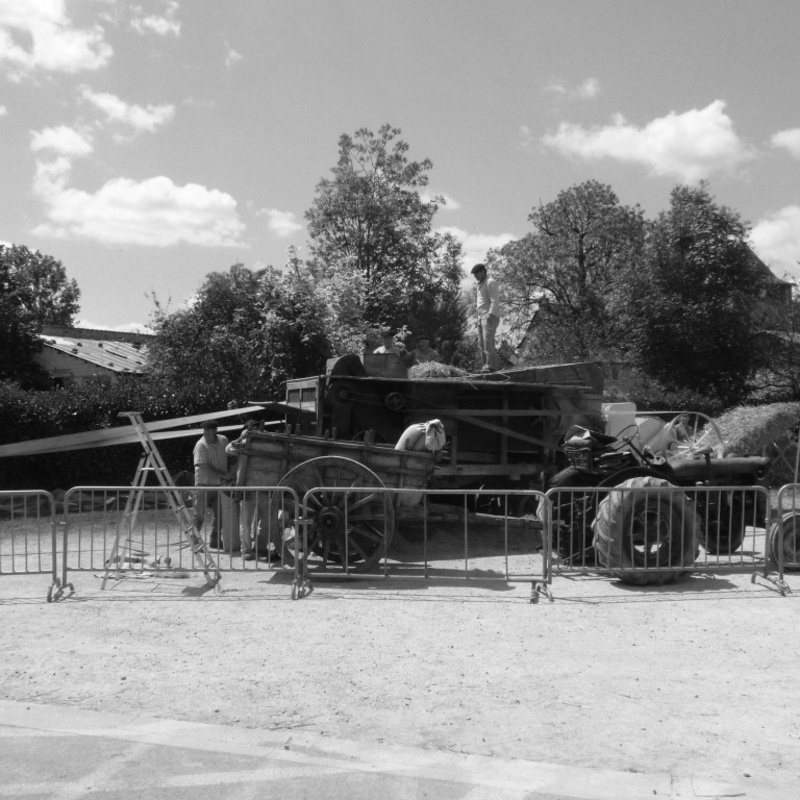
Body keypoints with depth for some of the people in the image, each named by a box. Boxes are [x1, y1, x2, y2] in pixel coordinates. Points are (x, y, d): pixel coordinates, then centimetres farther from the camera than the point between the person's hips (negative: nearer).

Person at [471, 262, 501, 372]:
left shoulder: (490, 282, -9)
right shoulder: (481, 284, 20)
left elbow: (495, 301, -16)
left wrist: (490, 315, -25)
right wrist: (479, 319, 17)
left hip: (490, 317, -9)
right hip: (481, 317, 9)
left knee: (488, 342, -14)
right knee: (482, 343, 4)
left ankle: (491, 366, -14)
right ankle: (486, 365, 5)